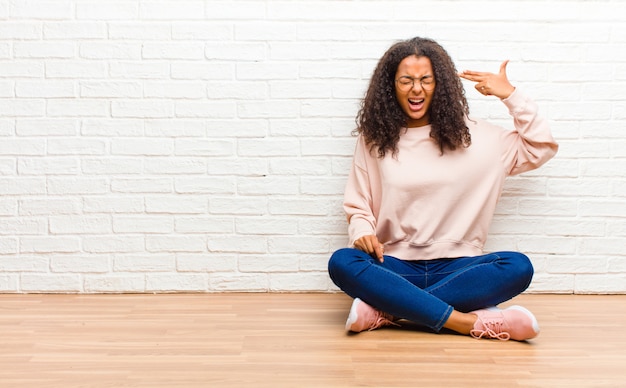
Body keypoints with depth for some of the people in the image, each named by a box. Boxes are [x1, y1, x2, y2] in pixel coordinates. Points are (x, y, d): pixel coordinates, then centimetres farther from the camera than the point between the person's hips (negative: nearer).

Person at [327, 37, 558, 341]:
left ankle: (386, 310, -31)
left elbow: (541, 148, 9)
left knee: (518, 267, -29)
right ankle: (471, 322, -35)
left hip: (456, 267, 1)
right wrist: (363, 232, -12)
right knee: (342, 263, -32)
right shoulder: (374, 139, 8)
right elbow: (358, 207, 10)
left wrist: (510, 95, 1)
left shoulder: (470, 134, 8)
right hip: (395, 267, 0)